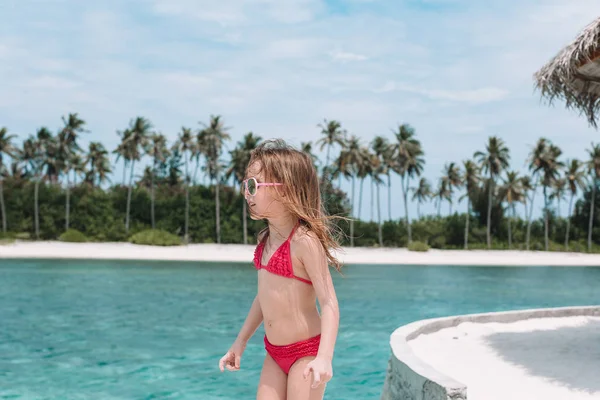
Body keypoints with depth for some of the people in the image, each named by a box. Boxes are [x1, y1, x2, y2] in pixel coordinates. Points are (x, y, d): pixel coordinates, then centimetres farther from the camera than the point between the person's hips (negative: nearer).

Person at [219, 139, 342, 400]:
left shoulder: (304, 240, -19)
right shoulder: (267, 238, 6)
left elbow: (329, 303, -21)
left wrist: (324, 357, -32)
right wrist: (240, 342, 21)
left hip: (305, 352, -8)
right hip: (274, 352, 8)